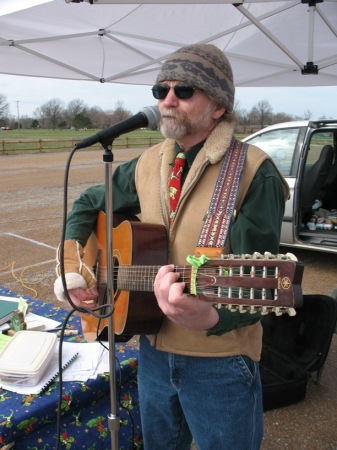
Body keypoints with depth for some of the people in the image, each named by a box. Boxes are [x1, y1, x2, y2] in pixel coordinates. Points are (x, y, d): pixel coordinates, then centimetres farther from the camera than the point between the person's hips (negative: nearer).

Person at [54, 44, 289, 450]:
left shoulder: (254, 173, -17)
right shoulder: (148, 164, 1)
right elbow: (89, 204, 15)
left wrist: (210, 317, -42)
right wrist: (73, 261, -1)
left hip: (221, 363, -5)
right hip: (154, 351, 6)